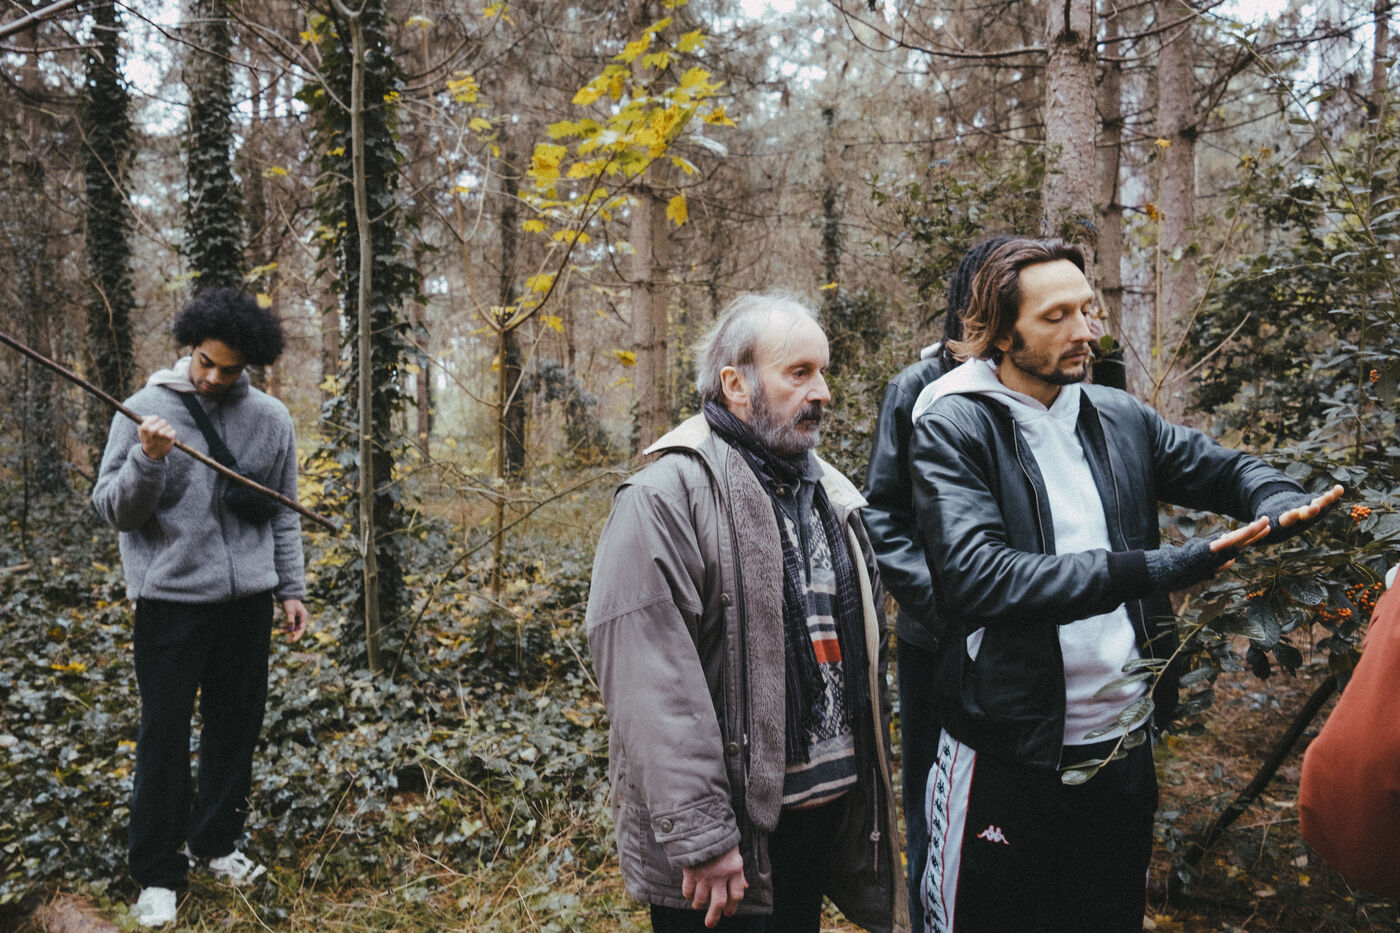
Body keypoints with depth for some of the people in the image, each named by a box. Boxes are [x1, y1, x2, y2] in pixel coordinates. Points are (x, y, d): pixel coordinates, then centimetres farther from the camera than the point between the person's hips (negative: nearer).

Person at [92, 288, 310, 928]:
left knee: (236, 726, 12)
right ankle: (157, 873, 18)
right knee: (164, 734, 3)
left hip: (247, 600, 3)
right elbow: (112, 509, -5)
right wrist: (147, 461, -23)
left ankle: (216, 843, 31)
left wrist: (292, 589, 9)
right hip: (171, 599, -3)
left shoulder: (270, 419, 4)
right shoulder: (145, 410, -5)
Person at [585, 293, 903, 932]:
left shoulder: (829, 495, 10)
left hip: (825, 811, 8)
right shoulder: (665, 500, -16)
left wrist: (869, 798, 17)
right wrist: (699, 838, -22)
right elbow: (650, 684, -22)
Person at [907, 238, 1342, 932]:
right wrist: (1146, 571, -30)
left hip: (1125, 746, 6)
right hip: (1008, 760, -5)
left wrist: (1283, 503, -8)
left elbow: (1224, 469, 17)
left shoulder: (1120, 420, 6)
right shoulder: (953, 427, -12)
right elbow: (974, 574, -26)